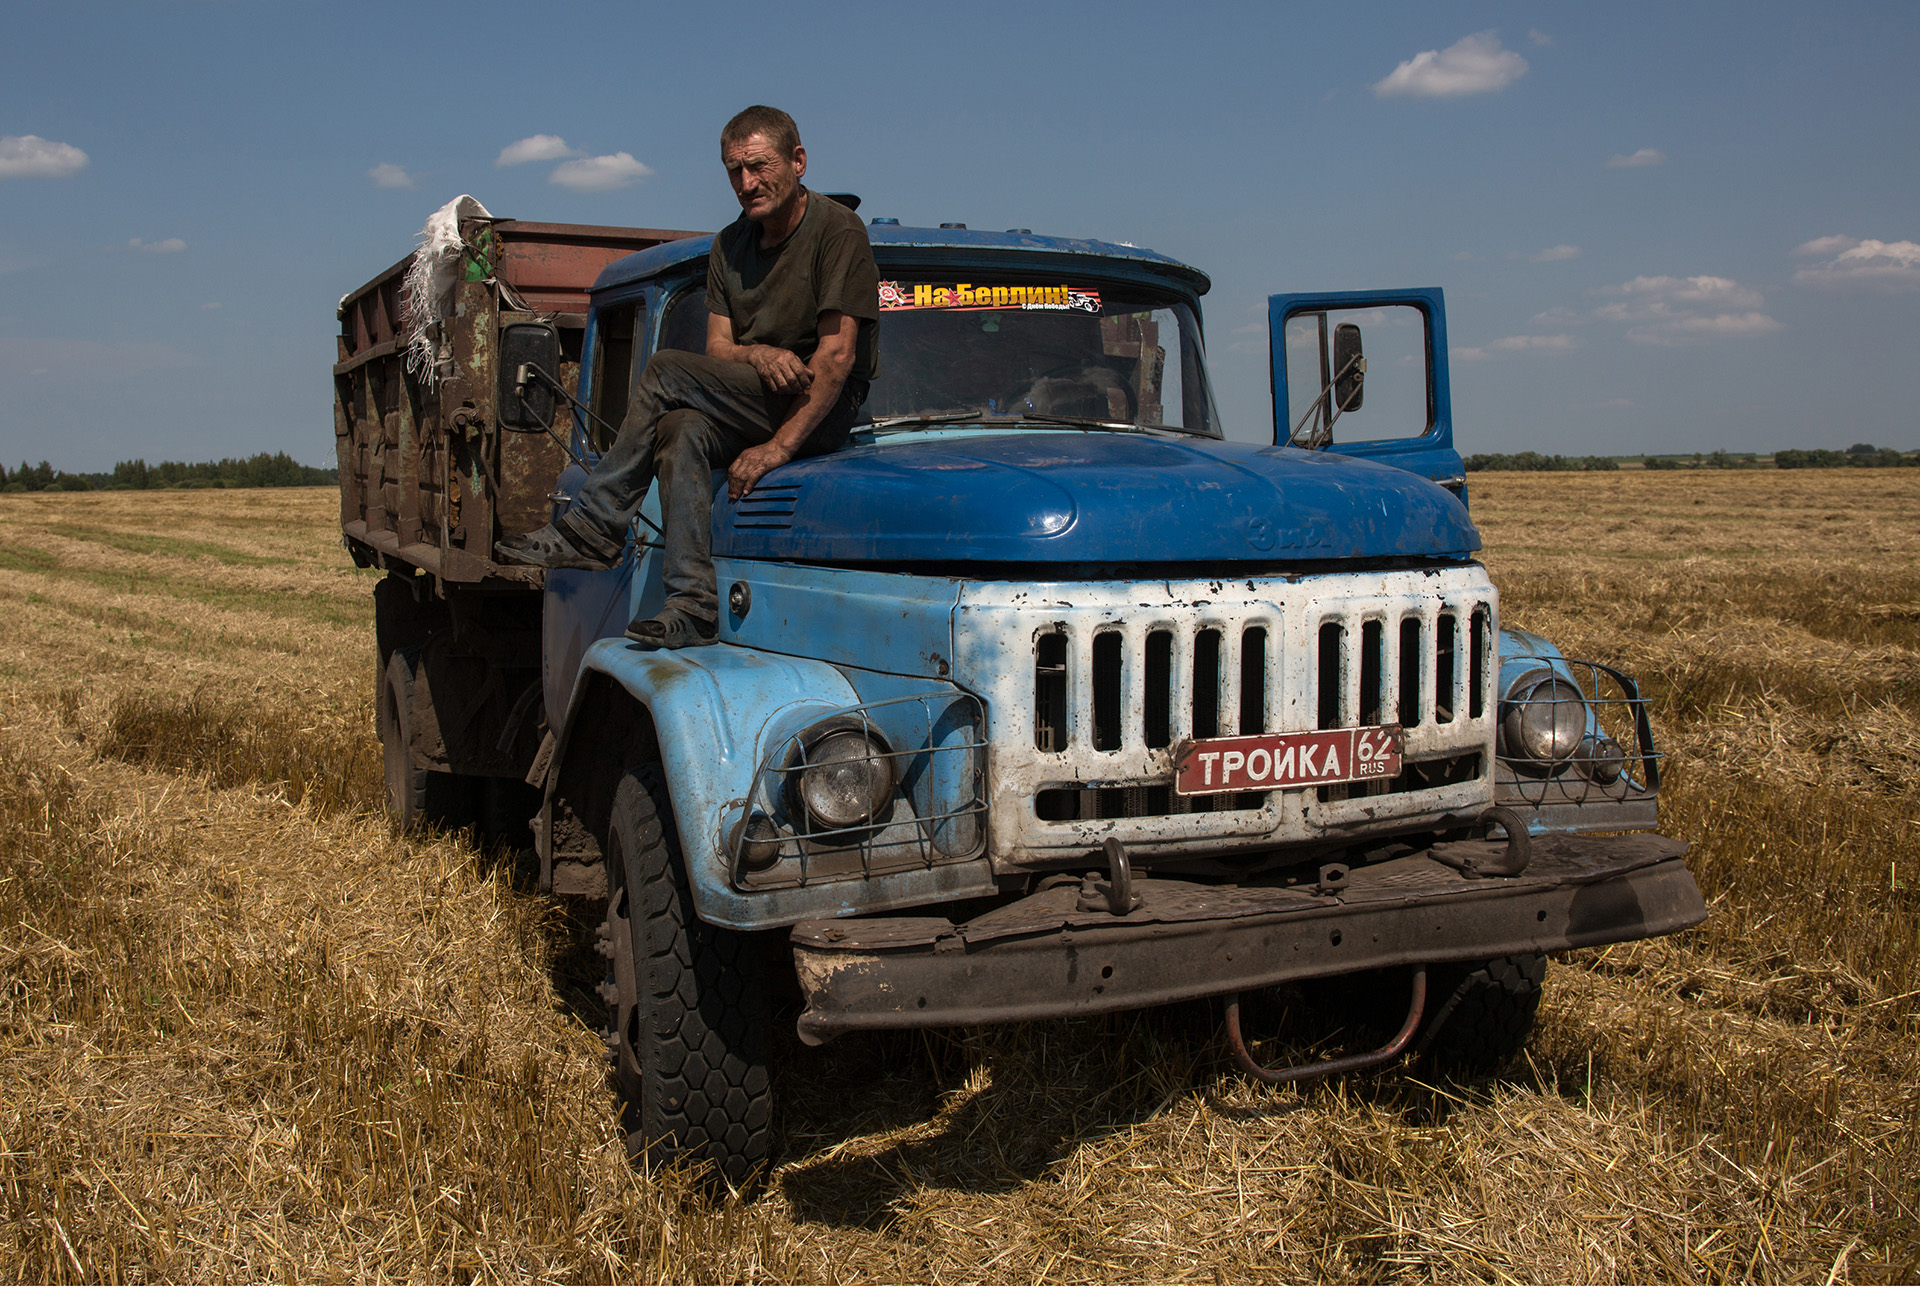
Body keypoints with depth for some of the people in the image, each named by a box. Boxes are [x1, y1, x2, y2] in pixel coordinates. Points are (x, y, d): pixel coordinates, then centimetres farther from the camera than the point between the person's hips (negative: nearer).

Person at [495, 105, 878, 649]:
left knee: (665, 370, -21)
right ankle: (693, 603, -31)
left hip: (824, 407, -6)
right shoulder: (729, 245, 13)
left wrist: (779, 447, -22)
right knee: (683, 431, -27)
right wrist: (756, 353, -17)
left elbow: (838, 355, -16)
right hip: (751, 404, 6)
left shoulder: (837, 230, -9)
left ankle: (593, 528, -14)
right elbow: (717, 348, 9)